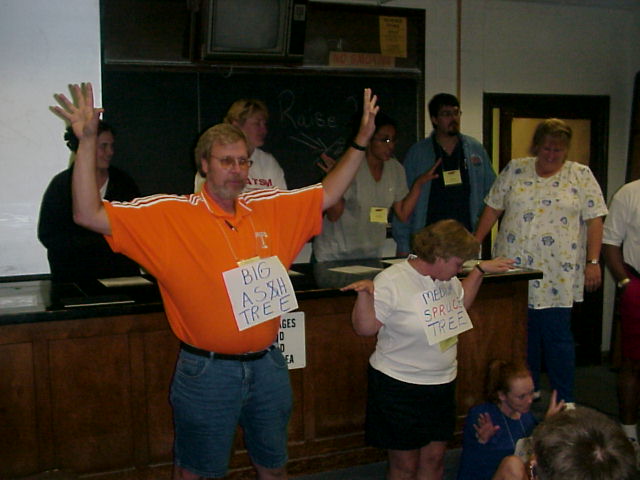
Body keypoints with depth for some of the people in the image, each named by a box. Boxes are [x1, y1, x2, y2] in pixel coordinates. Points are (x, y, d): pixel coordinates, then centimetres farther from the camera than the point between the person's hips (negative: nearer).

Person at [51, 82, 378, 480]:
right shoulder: (169, 215, -11)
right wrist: (87, 142, -26)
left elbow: (328, 195, 13)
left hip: (268, 366, 4)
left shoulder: (269, 208, 3)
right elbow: (90, 216, -16)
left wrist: (361, 142, 6)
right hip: (208, 371, -4)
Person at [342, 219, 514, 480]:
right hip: (399, 387, -7)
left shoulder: (446, 277, 2)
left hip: (442, 383, 7)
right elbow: (365, 328, -18)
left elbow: (461, 303, 22)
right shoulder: (390, 282, -20)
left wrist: (480, 270, 15)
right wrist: (365, 294, -33)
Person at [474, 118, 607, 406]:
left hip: (558, 276, -2)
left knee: (557, 336, -3)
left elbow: (594, 220, -1)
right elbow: (493, 209, 10)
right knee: (523, 335, 10)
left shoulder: (582, 176, 2)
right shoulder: (515, 170, 8)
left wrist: (593, 262, -8)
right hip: (514, 271, 3)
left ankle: (564, 403, 10)